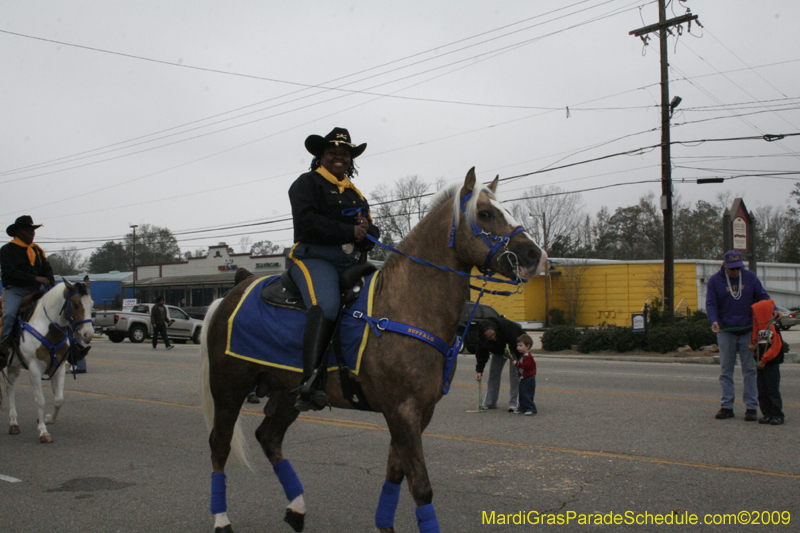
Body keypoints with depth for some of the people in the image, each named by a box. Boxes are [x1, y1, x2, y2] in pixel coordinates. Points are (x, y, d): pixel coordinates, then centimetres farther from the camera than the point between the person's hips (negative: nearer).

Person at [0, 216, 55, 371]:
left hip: (35, 291, 5)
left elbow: (47, 271, 14)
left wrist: (49, 285, -7)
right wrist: (35, 278, -20)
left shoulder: (37, 250, 20)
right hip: (14, 290, -5)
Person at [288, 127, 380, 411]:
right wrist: (349, 231, -13)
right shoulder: (307, 183, 8)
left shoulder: (356, 194, 29)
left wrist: (367, 231, -3)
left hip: (353, 262, 8)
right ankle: (309, 384, -43)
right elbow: (307, 220, -11)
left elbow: (374, 234, 23)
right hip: (314, 257, -8)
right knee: (326, 306, -34)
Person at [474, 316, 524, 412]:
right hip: (498, 349, 4)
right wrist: (479, 370, -29)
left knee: (514, 373, -16)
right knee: (493, 372, -2)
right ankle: (489, 403, 4)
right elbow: (481, 353, -19)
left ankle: (514, 404, -15)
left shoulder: (506, 326, -42)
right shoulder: (482, 338, -28)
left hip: (516, 345, -4)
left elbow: (515, 345, -36)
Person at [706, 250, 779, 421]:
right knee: (726, 370, 4)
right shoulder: (715, 280, 1)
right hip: (725, 332, 0)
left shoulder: (750, 277, 4)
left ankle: (751, 407, 7)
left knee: (750, 369, 1)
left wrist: (774, 310, -12)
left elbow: (763, 296, 6)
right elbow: (710, 304, -4)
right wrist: (714, 321, -22)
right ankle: (727, 406, 11)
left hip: (748, 331, 0)